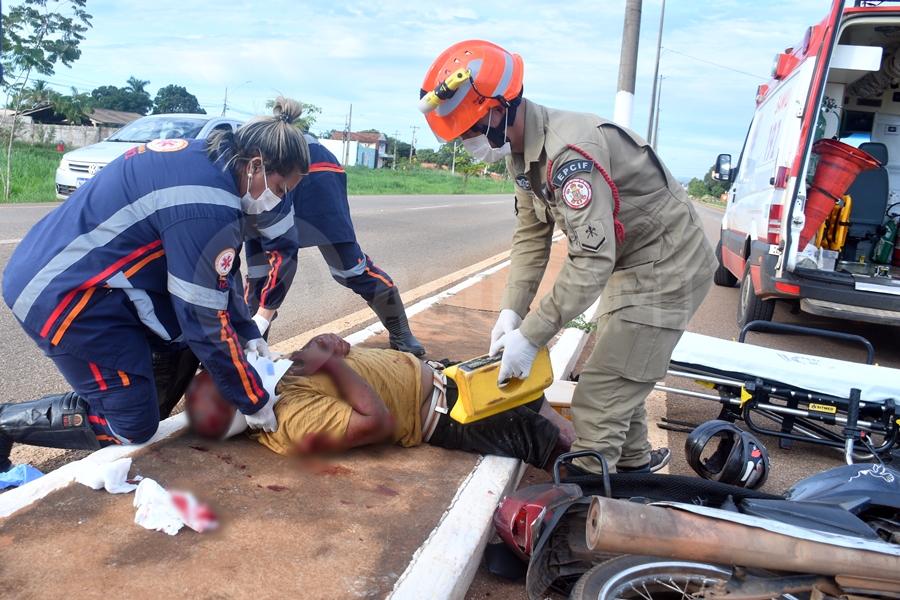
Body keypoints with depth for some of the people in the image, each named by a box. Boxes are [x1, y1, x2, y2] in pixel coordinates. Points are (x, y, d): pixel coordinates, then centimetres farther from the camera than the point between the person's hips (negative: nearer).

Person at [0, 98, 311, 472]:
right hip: (61, 295, -10)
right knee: (132, 427, -1)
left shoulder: (200, 156, 2)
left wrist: (248, 332, 12)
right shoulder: (206, 208, -27)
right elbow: (208, 322, -20)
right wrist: (254, 401, -8)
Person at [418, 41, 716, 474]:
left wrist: (530, 337, -30)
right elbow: (531, 236, 4)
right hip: (631, 264, 10)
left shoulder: (569, 150, -32)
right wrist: (511, 311, -6)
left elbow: (591, 260, -34)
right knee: (618, 380, 24)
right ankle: (634, 462, 45)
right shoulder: (524, 151, 0)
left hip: (666, 270, -10)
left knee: (601, 397, -9)